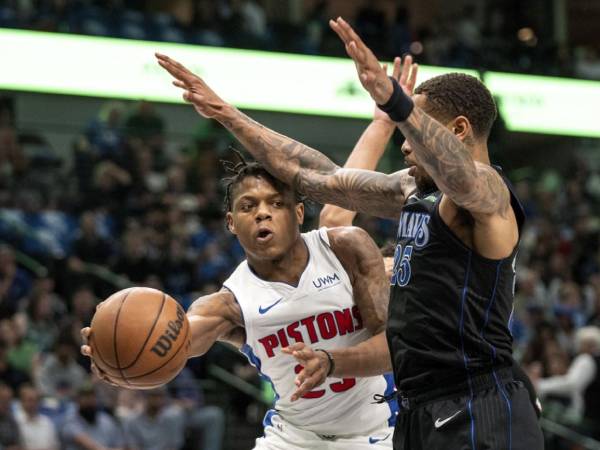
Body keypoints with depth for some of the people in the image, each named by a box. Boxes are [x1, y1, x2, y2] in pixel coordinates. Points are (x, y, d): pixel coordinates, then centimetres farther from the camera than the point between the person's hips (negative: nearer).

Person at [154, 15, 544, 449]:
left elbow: (458, 174, -34)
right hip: (420, 415, 9)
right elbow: (321, 178, 24)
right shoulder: (415, 190, 17)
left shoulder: (488, 190, -9)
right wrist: (227, 115, 25)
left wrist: (393, 100, -51)